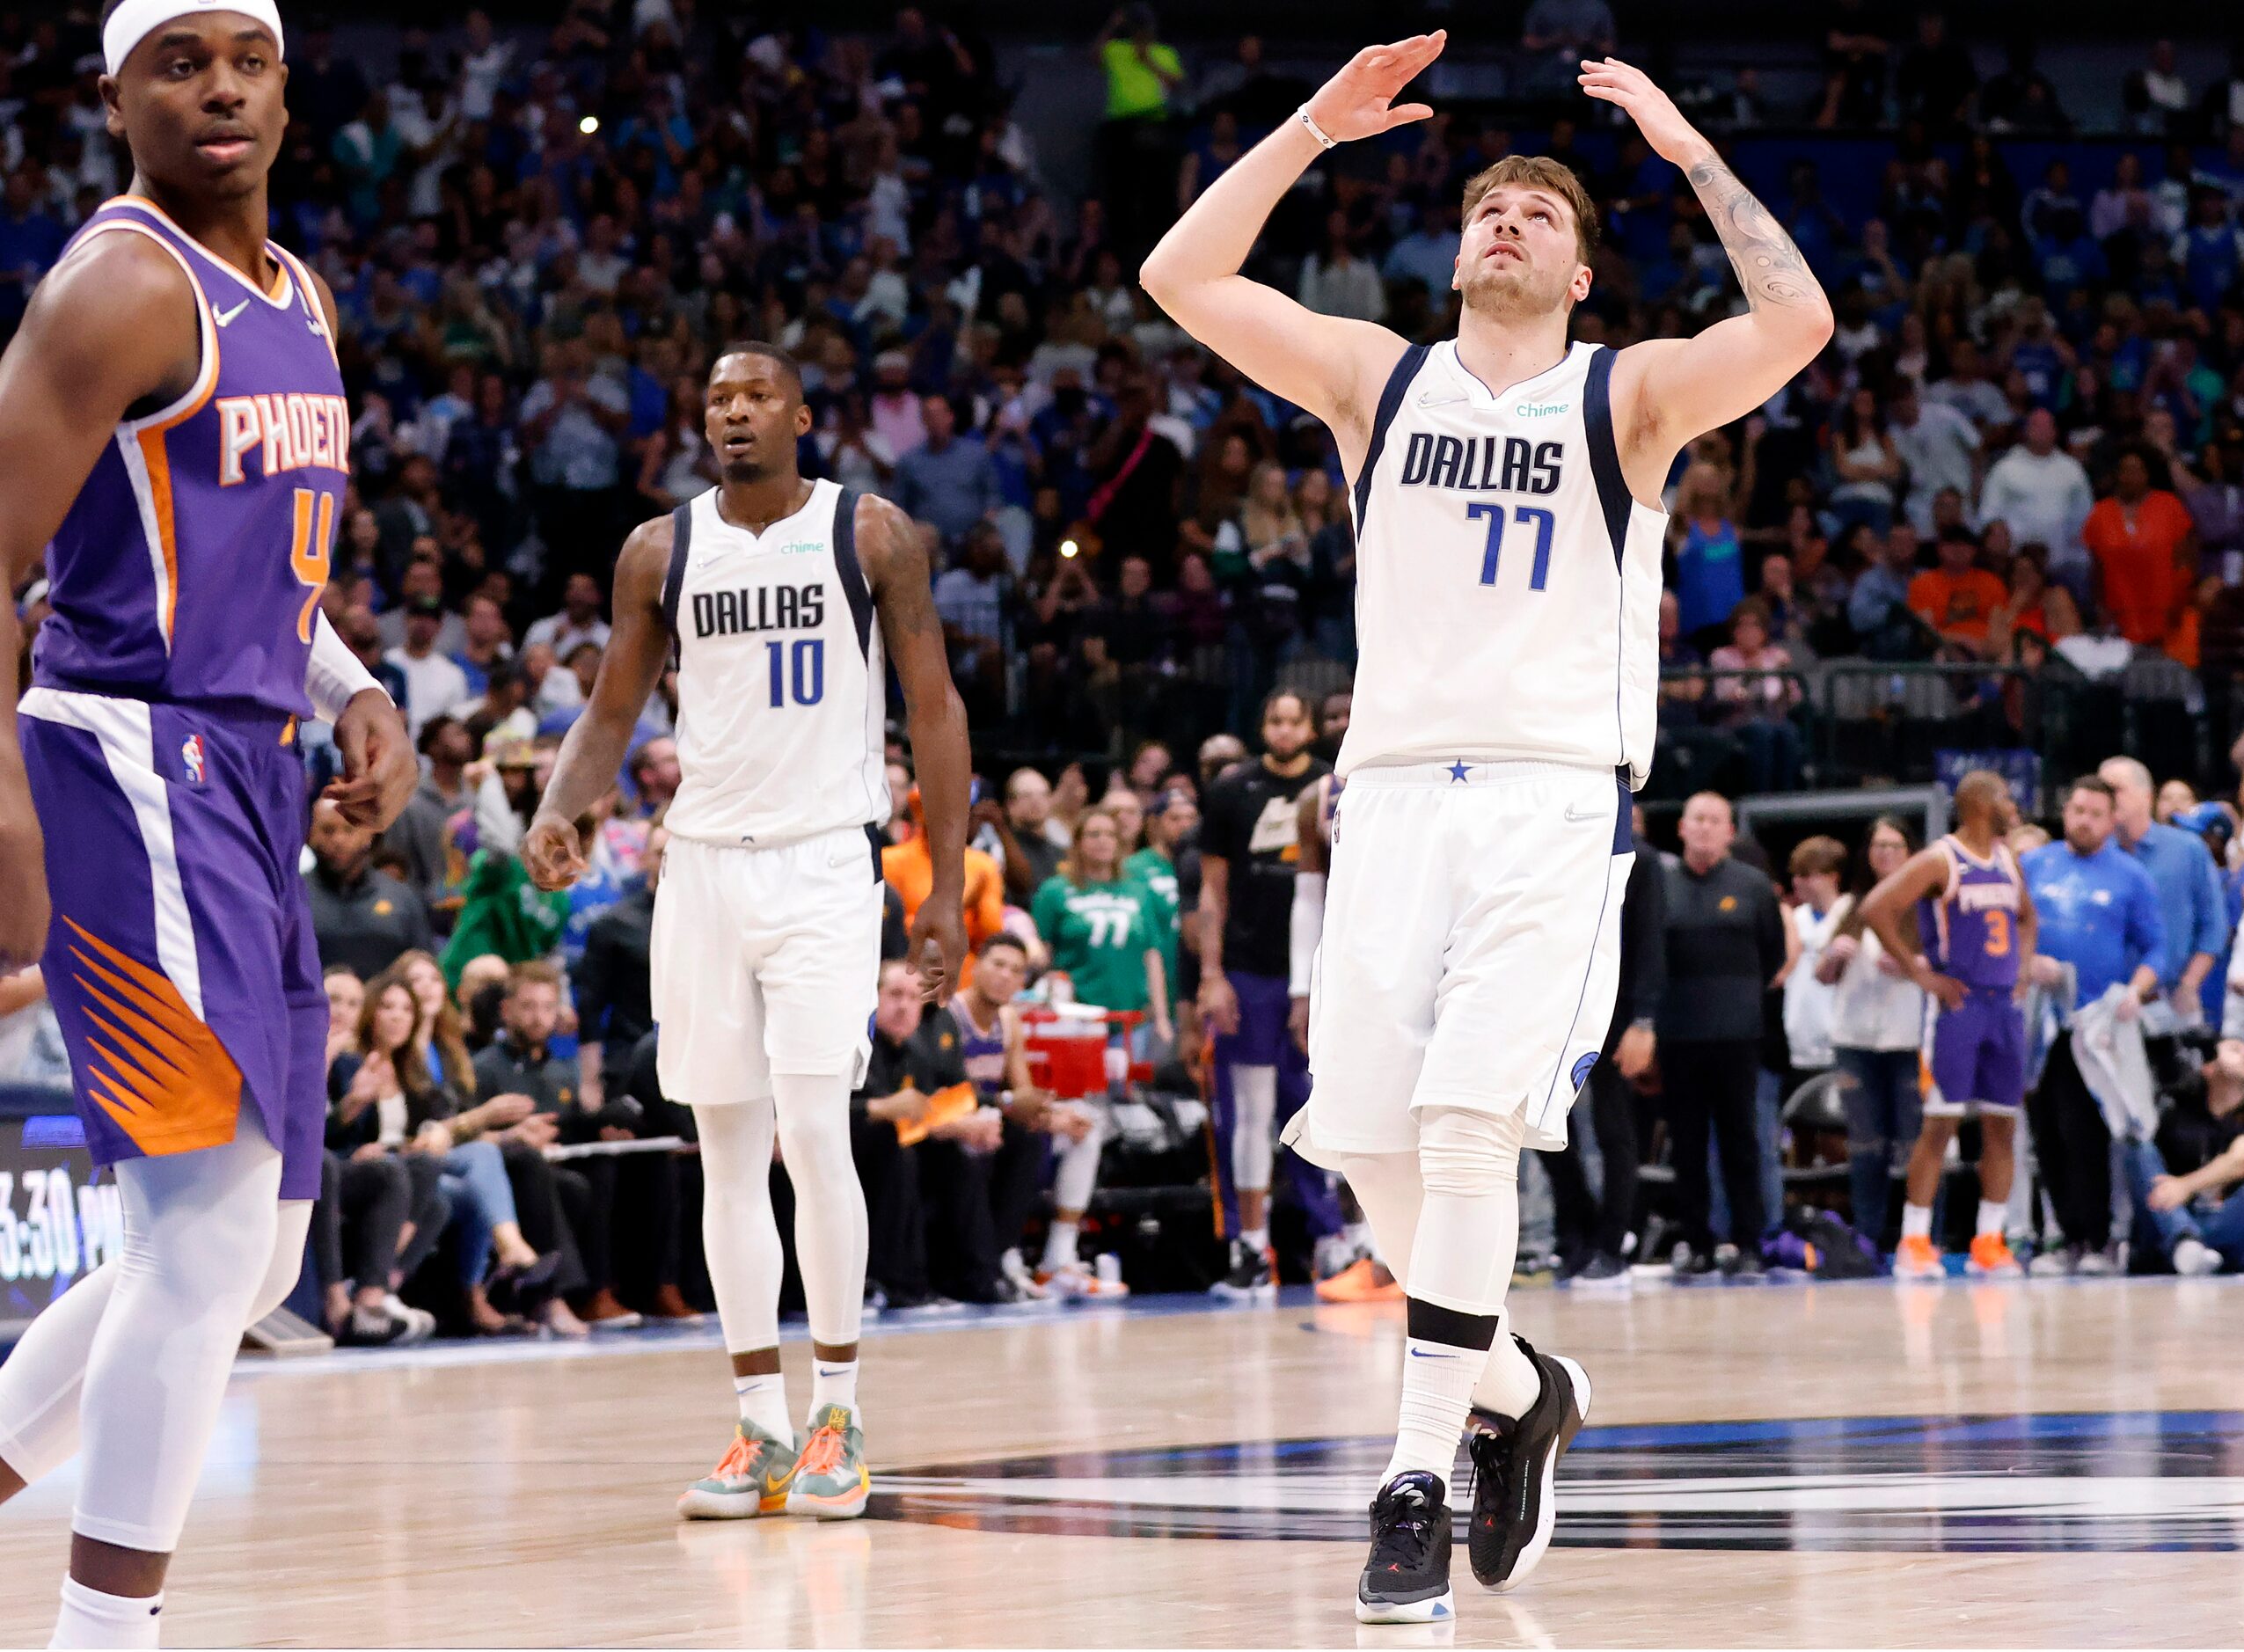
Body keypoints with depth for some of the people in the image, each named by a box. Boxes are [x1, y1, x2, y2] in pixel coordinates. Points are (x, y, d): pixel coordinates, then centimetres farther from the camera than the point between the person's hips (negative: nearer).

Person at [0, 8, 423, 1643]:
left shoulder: (299, 303, 17)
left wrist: (355, 692, 10)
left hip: (251, 785, 9)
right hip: (132, 770, -9)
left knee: (249, 1256, 12)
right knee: (214, 1223, -15)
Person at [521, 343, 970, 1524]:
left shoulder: (872, 535, -1)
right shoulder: (660, 551, 7)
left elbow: (933, 707, 1)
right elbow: (612, 712, 12)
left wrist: (947, 884, -4)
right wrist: (559, 810, -9)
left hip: (824, 860, -3)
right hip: (704, 861, 4)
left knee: (813, 1130, -13)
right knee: (729, 1152, 4)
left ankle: (838, 1415, -1)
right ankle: (762, 1430, 10)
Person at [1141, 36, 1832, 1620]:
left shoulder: (1627, 394, 5)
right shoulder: (1379, 378, 13)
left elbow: (1797, 324, -13)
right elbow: (1181, 278, 4)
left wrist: (1691, 150, -8)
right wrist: (1315, 126, 0)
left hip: (1562, 795, -4)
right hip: (1396, 780, 4)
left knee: (1468, 1118, -18)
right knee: (1367, 1140, 1)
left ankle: (1419, 1486, -14)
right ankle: (1518, 1388, 26)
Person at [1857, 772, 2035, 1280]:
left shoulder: (2007, 861, 14)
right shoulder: (1939, 861, -9)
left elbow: (2027, 917, 31)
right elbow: (1875, 908, -17)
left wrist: (2024, 966, 13)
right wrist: (1920, 972, -15)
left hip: (2005, 1004, 7)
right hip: (1958, 1004, -7)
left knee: (2002, 1125, 5)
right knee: (1940, 1123, -8)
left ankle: (1988, 1243, 10)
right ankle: (1914, 1244, -5)